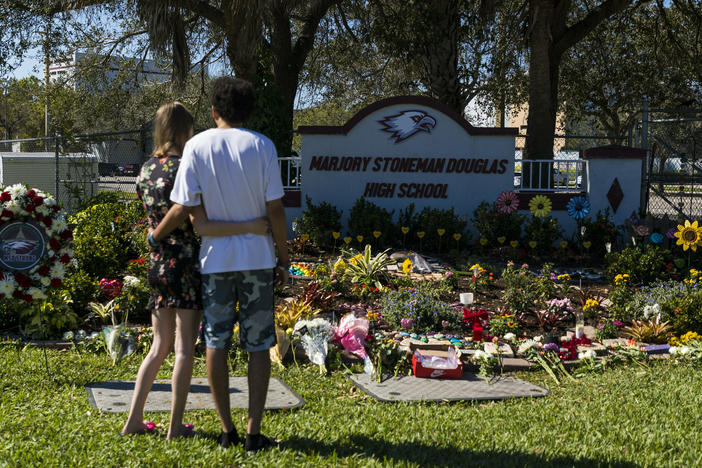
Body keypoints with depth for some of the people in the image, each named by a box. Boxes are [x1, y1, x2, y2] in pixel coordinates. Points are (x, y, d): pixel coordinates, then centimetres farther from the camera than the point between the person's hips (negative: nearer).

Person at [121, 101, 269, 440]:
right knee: (184, 348, 3)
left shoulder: (145, 171, 8)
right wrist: (251, 227, -22)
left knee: (160, 345, 17)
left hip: (156, 264, 7)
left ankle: (134, 420, 17)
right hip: (186, 265, -7)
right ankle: (176, 426, 9)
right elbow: (201, 226, -21)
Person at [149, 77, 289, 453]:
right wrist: (283, 258, 4)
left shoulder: (197, 146, -3)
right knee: (258, 345, 6)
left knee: (216, 342, 10)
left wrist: (155, 235, 13)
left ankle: (227, 430, 14)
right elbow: (275, 210, -6)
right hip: (257, 257, 0)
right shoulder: (262, 146, -4)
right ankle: (253, 432, 6)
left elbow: (182, 208, -5)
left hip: (215, 258, 1)